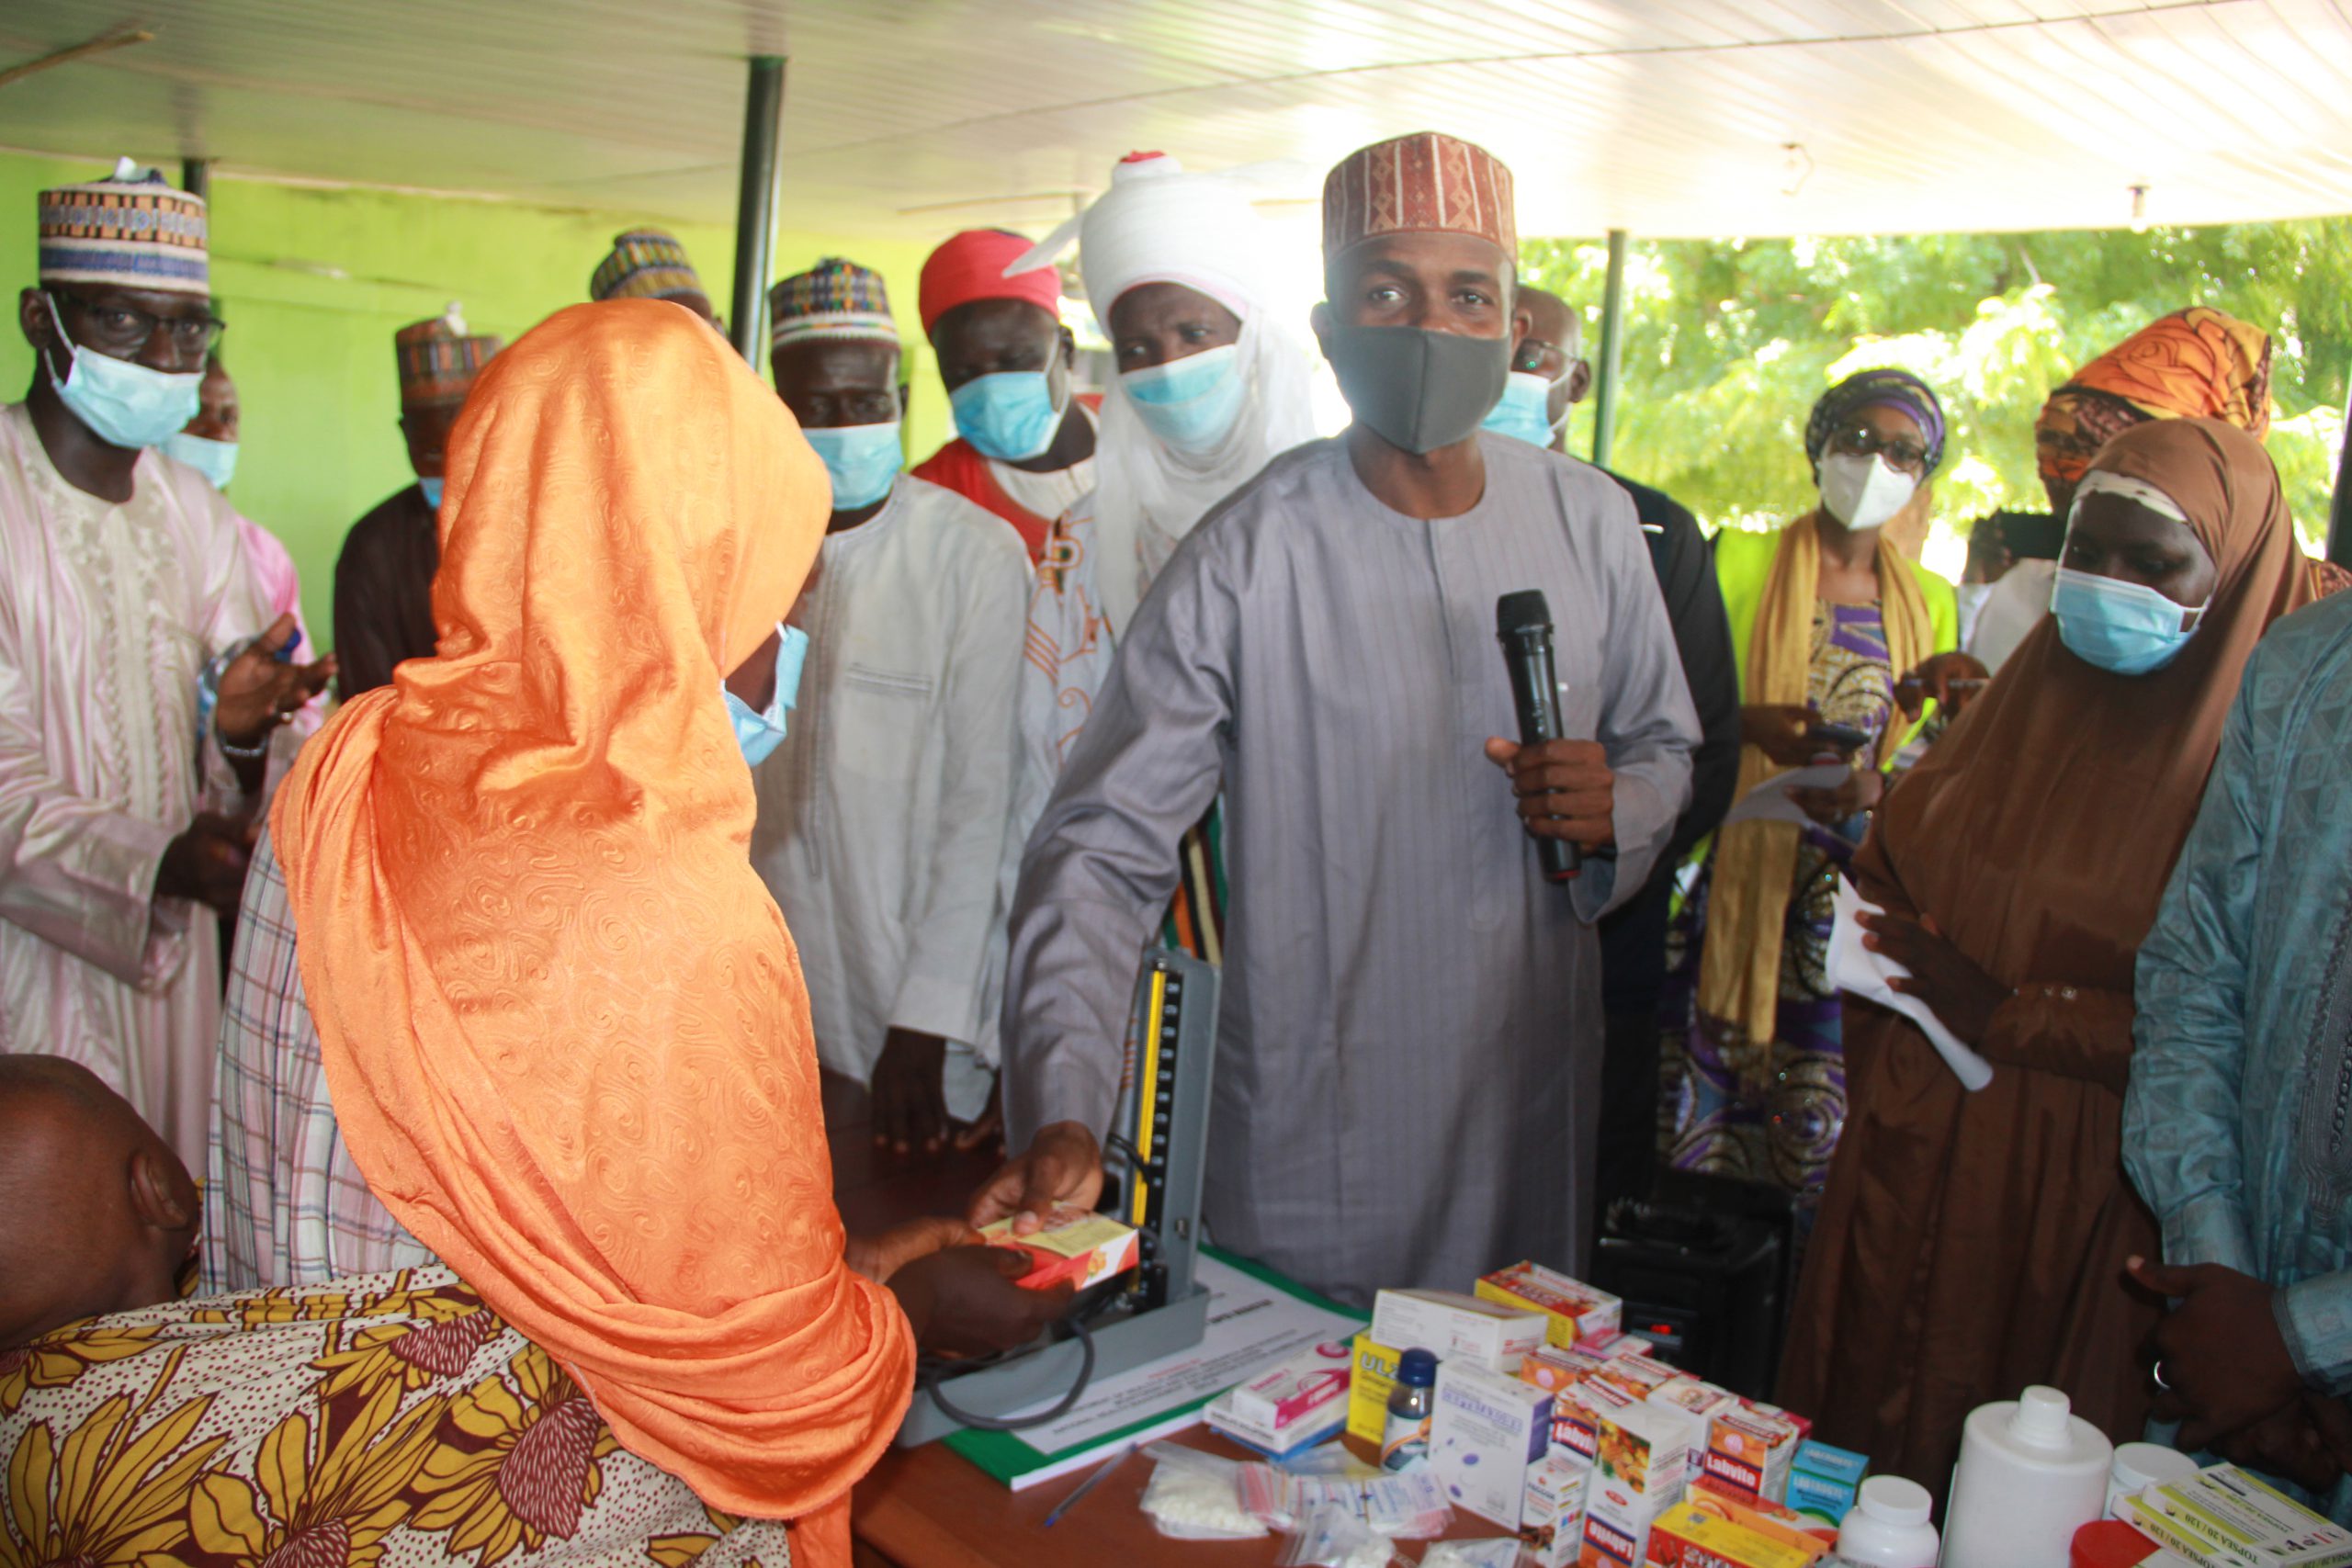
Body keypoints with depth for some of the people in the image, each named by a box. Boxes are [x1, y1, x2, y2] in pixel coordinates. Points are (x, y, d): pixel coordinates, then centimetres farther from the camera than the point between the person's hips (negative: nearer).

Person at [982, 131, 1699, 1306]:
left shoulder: (1590, 522, 0)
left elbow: (1668, 745, 14)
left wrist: (1617, 807, -11)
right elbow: (1102, 849, -16)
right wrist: (1061, 1117, -28)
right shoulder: (1244, 560, -15)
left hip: (1534, 1114, 5)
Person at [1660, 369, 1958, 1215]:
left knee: (1821, 1110, 0)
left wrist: (1872, 789, -8)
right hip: (1732, 877, -2)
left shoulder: (1931, 604, 13)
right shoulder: (1741, 561, 4)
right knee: (1706, 1086, -3)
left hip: (1849, 896, 2)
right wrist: (1751, 725, -19)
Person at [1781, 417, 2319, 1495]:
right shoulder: (2040, 677, 8)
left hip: (2089, 1193, -5)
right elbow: (1892, 860, 15)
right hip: (1921, 1158, 5)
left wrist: (2012, 1019, -16)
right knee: (1872, 1423, 15)